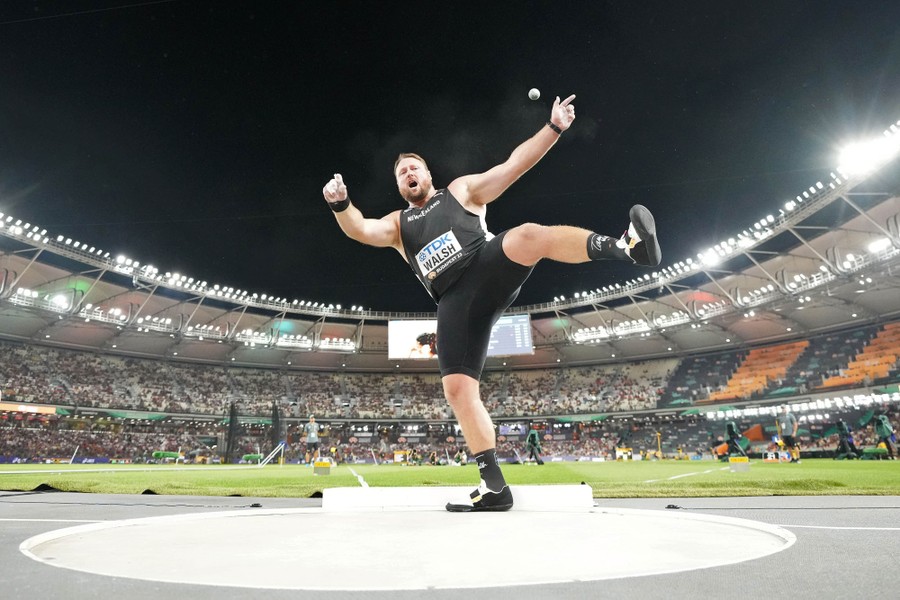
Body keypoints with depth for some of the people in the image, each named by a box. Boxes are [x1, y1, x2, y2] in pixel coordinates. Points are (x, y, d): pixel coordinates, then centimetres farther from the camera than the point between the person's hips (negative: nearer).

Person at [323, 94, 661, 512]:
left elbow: (513, 166, 13)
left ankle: (627, 247, -43)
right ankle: (494, 486, 0)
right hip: (455, 303, 2)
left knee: (528, 236, -34)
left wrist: (553, 128, 3)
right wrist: (341, 205, -13)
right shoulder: (397, 224, 28)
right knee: (457, 389, -8)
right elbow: (361, 230, 7)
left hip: (490, 266, -2)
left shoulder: (461, 190, 24)